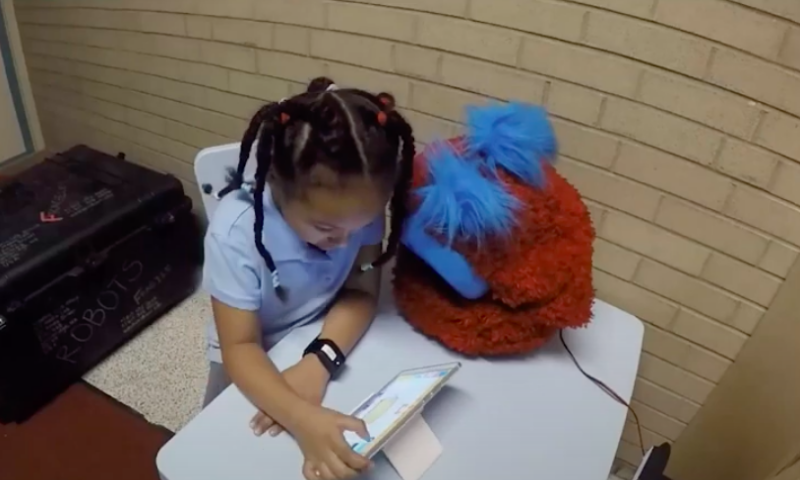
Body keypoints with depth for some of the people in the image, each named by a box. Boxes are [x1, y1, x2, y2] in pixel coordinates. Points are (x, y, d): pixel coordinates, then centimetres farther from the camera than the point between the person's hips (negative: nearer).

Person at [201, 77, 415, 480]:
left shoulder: (360, 204, -24)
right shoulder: (236, 231, -33)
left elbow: (361, 291, -19)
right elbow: (241, 348, -31)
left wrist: (319, 361, -36)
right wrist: (302, 419, -48)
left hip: (331, 343, 2)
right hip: (254, 363, -1)